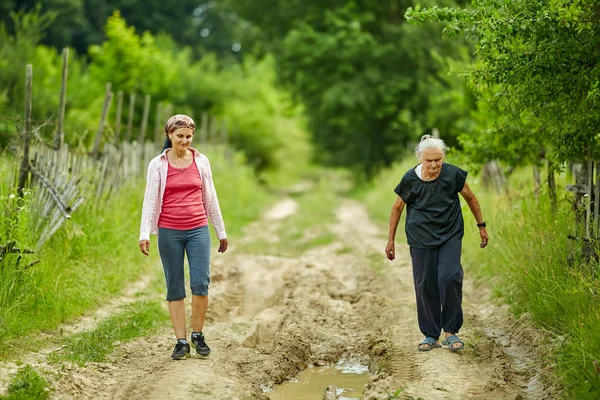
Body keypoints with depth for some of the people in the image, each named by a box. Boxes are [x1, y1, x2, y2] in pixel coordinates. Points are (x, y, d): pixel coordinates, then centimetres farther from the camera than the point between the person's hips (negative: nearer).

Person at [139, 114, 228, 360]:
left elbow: (210, 198, 11)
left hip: (198, 230, 1)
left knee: (200, 283, -8)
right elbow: (150, 200, -2)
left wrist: (221, 232, 14)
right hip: (169, 232, -1)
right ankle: (181, 341, 9)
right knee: (175, 288, 3)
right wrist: (144, 234, -11)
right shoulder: (158, 164, -1)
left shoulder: (201, 161, 5)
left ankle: (198, 334, 10)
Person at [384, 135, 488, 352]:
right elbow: (397, 208, 5)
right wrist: (391, 240, 8)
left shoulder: (453, 174, -9)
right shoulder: (411, 179, -8)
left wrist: (481, 226, 14)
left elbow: (470, 198, 8)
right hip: (421, 239, 1)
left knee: (449, 278, -18)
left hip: (450, 236, -1)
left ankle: (451, 331, -2)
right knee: (425, 285, 2)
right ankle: (431, 335, 16)